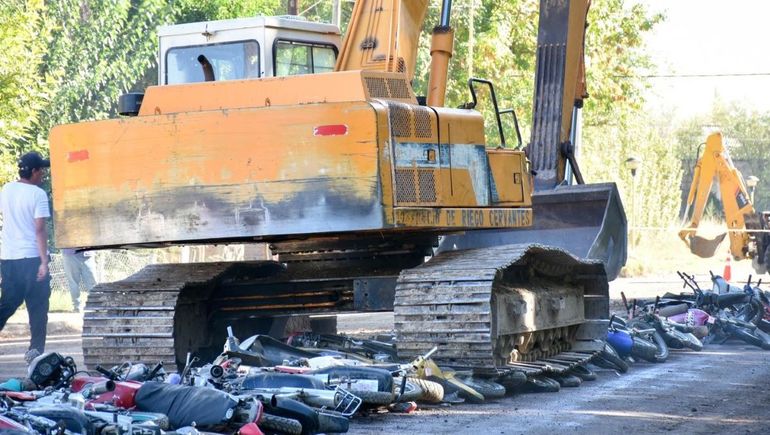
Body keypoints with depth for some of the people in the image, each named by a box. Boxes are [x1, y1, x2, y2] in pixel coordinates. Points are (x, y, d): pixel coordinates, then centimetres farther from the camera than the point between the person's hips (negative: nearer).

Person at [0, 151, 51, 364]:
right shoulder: (38, 194, -11)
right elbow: (40, 230, -15)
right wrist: (44, 262, -16)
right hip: (31, 258, -6)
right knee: (37, 307, 5)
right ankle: (35, 349, 5)